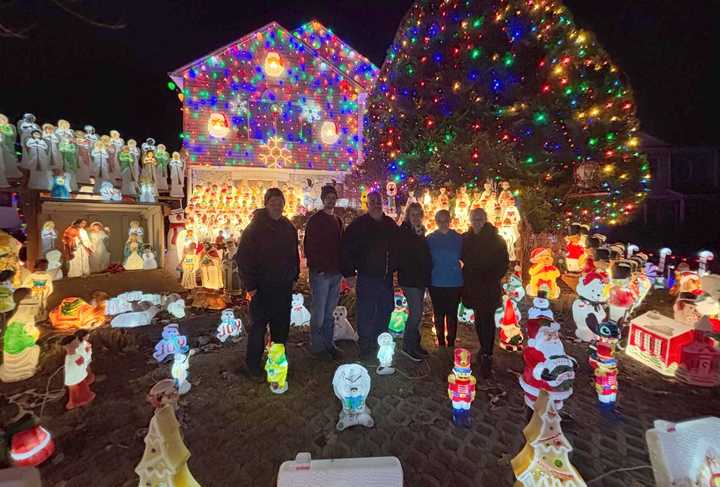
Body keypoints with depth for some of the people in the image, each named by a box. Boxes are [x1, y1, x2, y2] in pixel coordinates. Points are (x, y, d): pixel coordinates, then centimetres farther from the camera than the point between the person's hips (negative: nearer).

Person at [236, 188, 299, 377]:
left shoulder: (288, 227, 8)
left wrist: (294, 275, 9)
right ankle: (253, 363, 23)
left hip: (284, 287, 5)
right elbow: (243, 257, -11)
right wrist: (250, 285, -13)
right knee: (258, 325, 6)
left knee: (282, 325, 14)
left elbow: (294, 253, 16)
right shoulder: (255, 227, -9)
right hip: (262, 288, -5)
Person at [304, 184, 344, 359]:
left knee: (330, 312, 14)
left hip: (335, 273, 6)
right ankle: (317, 348, 15)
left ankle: (329, 344, 25)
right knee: (319, 313, 1)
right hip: (321, 273, -6)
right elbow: (309, 247, -8)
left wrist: (342, 267, 10)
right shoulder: (315, 220, -4)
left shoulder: (337, 221, 15)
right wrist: (317, 267, -14)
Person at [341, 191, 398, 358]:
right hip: (367, 277, -5)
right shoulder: (359, 224, -6)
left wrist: (393, 266, 10)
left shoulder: (390, 224, 8)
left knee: (385, 313, 15)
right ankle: (365, 348, 19)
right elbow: (346, 248, -9)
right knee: (366, 314, 2)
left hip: (386, 277, 5)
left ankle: (380, 345, 33)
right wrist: (349, 271, -11)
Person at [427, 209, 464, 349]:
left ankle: (451, 343, 20)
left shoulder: (458, 238, 0)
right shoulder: (430, 239, 1)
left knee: (452, 315, 5)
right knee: (438, 314, 9)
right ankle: (441, 343, 24)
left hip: (454, 284, 0)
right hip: (436, 283, 1)